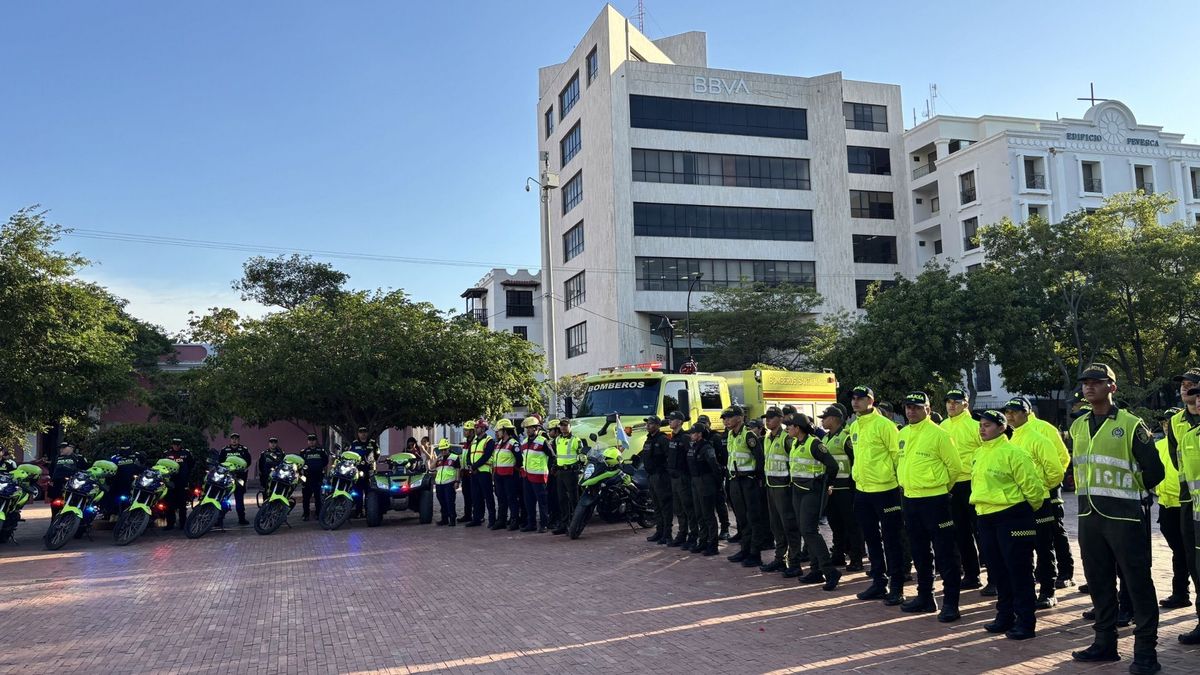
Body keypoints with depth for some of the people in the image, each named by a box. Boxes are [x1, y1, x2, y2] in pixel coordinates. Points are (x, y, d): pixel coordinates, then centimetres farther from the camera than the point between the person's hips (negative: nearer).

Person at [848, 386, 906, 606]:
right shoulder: (854, 426, 9)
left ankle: (896, 587, 9)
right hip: (862, 490, 8)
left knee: (891, 540, 1)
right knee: (871, 539, 14)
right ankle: (878, 582, 25)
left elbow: (898, 454, -12)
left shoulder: (883, 425, -14)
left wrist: (899, 480, -9)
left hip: (885, 490, -7)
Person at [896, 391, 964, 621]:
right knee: (919, 552, 16)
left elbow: (955, 467, -6)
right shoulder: (901, 435, 8)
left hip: (934, 501, -7)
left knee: (945, 553, -2)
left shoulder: (939, 434, -11)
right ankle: (925, 597, 27)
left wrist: (940, 488, 4)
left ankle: (950, 603, 4)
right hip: (909, 500, 7)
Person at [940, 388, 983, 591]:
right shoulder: (942, 426, 8)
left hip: (971, 484, -6)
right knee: (961, 533, 12)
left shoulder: (973, 425, -10)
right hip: (950, 485, 6)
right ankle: (970, 575, 22)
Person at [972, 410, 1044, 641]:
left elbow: (1033, 487, -12)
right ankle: (1005, 616, 27)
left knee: (1019, 570, 0)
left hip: (1011, 517, -8)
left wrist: (1027, 509, 1)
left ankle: (1025, 622, 8)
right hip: (986, 518, 8)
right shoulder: (979, 453, 10)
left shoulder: (1013, 453, -14)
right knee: (997, 570, 15)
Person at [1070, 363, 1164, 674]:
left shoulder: (1130, 424, -7)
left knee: (1137, 581, 1)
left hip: (1124, 515, -6)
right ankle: (1105, 643, 25)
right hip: (1089, 516, 6)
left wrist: (1130, 492, 6)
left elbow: (1154, 470, -4)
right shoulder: (1078, 427, 11)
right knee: (1098, 581, 13)